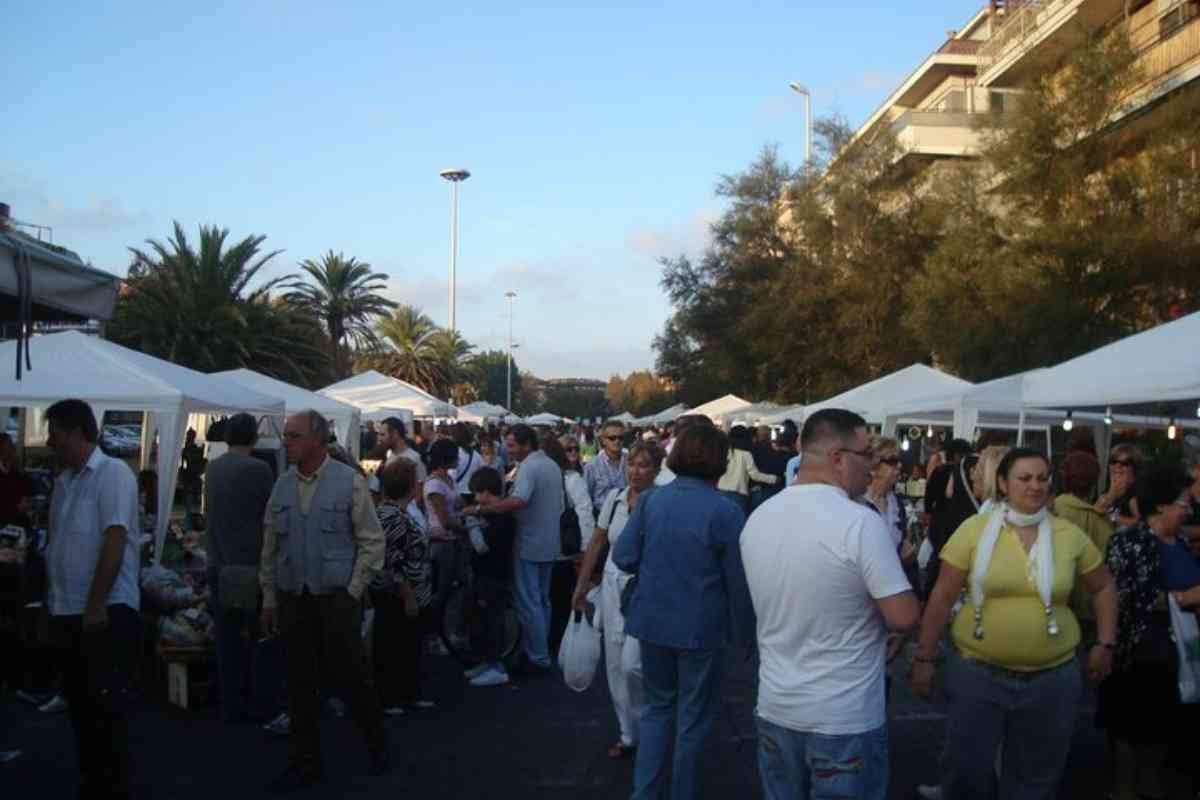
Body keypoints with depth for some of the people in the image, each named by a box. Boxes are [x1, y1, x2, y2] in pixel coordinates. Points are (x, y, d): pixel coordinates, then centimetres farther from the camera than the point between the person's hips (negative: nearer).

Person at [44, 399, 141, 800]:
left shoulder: (113, 473, -11)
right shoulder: (64, 481, 12)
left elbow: (114, 541, -18)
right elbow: (57, 547, 15)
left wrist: (96, 606, -20)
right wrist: (52, 607, 13)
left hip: (107, 612, -8)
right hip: (68, 612, 8)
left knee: (107, 703, -4)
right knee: (79, 702, 14)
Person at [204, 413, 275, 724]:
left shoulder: (212, 468, 6)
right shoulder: (258, 469, -14)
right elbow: (272, 515, -9)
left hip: (218, 564, 6)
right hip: (249, 565, -6)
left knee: (227, 636, 10)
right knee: (254, 636, 4)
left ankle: (230, 704, 17)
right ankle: (249, 701, 9)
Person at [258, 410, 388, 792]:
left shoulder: (349, 481, -7)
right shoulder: (282, 485, 5)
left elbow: (372, 542, -5)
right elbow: (270, 546, 10)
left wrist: (353, 591, -7)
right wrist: (269, 599, 9)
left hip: (336, 598, -4)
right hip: (292, 598, 4)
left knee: (349, 675, 2)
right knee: (300, 682, 9)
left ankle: (378, 745, 26)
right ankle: (304, 763, 23)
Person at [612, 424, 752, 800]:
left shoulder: (650, 500, -5)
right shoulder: (726, 511, -16)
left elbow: (623, 557, -4)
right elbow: (737, 580, -12)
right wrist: (740, 629, 1)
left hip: (652, 619, 4)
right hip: (700, 625, -4)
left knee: (657, 704, 22)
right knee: (693, 714, 15)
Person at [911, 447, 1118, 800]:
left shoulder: (1070, 535, 0)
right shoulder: (974, 529, -7)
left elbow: (1103, 587, 16)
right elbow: (942, 597, -4)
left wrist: (1106, 644, 8)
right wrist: (925, 657, -5)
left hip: (1052, 677, 2)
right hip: (978, 671, -2)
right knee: (966, 770, 6)